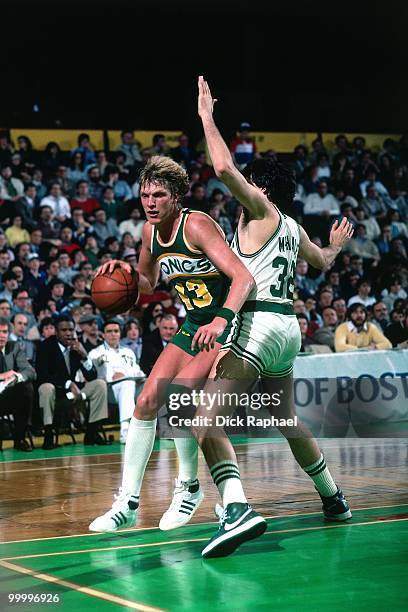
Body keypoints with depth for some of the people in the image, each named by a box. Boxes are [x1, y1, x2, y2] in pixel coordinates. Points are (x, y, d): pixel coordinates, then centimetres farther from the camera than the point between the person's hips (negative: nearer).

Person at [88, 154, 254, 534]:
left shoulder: (196, 225, -21)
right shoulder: (150, 232, 2)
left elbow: (244, 278, -31)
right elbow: (147, 283, 20)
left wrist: (221, 320, -47)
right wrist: (126, 271, -2)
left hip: (229, 325, -8)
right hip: (195, 325, 8)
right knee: (147, 401, -1)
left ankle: (188, 486, 0)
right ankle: (127, 503, 6)